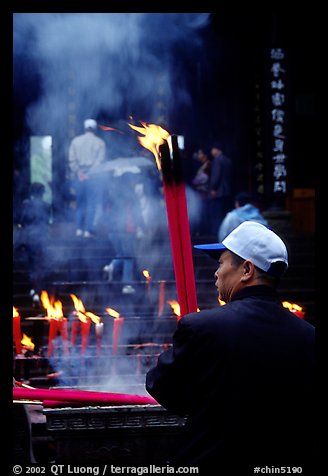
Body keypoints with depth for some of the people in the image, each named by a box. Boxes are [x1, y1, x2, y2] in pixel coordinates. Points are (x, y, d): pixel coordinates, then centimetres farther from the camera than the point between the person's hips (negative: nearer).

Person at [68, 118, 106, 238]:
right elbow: (100, 161, -8)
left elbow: (72, 159, -1)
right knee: (92, 204, 1)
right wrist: (89, 174, -10)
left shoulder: (76, 141, 6)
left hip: (79, 177, 3)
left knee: (80, 202, 13)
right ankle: (88, 230, -4)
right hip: (93, 177, -3)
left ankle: (79, 229, 9)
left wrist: (78, 173, -5)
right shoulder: (100, 142, 1)